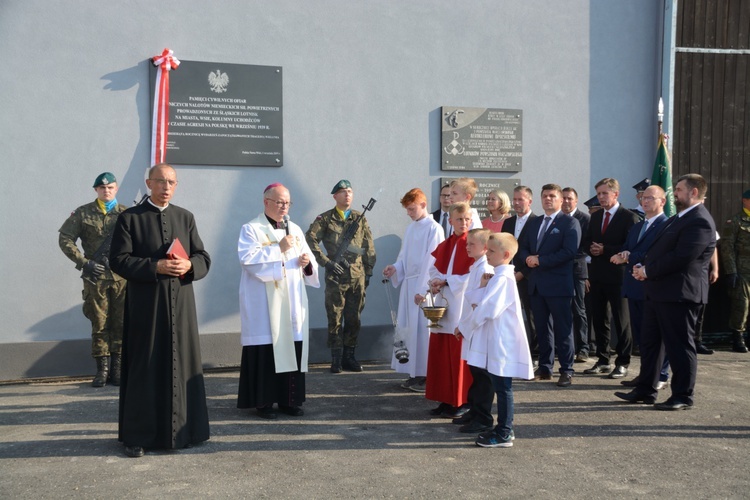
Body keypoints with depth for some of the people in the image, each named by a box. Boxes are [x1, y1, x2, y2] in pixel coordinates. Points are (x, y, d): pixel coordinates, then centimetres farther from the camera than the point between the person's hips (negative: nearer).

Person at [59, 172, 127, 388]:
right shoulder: (83, 213, 4)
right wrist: (84, 262, -6)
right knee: (99, 324, 5)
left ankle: (117, 368, 14)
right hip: (95, 276, 0)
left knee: (121, 324, 4)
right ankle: (102, 369, 13)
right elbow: (65, 239, 3)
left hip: (122, 276, 1)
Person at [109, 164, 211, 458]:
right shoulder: (130, 218, 0)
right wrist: (155, 267, -19)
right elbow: (118, 260, -7)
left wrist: (189, 265, -14)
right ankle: (137, 436, 11)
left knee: (182, 365, 6)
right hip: (145, 304, -3)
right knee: (144, 369, 2)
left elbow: (204, 258, 8)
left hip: (181, 303, 3)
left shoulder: (185, 217, 10)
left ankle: (180, 430, 17)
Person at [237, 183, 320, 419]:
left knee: (292, 348, 4)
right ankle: (263, 401, 5)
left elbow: (310, 263, 16)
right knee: (266, 350, -5)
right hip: (264, 304, -5)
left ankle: (289, 399, 13)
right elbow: (248, 259, -16)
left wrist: (307, 263, -7)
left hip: (293, 303, 5)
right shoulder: (251, 229, -1)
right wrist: (278, 249, -18)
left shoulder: (295, 230, 16)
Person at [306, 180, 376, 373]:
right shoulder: (325, 219, 3)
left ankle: (349, 357, 17)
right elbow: (310, 238, -5)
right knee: (335, 319, 0)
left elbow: (369, 248, 12)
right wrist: (326, 261, -11)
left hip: (358, 277, 3)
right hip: (336, 276, -3)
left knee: (354, 319, 7)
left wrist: (368, 272, 8)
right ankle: (336, 359, 7)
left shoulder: (360, 219, 11)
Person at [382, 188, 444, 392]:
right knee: (408, 328, 9)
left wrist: (425, 288, -17)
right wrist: (395, 267, -1)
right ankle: (415, 373, 19)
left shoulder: (434, 228, -10)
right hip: (409, 284, 8)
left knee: (423, 329, -4)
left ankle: (427, 374, 5)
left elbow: (432, 261, -14)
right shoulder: (410, 228, 13)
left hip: (424, 285, -8)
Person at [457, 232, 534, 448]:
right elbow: (477, 301, 14)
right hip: (494, 342, 10)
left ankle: (503, 434, 5)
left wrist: (464, 325, -12)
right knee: (499, 386, 15)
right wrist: (482, 287, -5)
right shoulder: (496, 276, 15)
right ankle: (504, 428, 24)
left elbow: (488, 309, -23)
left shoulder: (503, 278, -16)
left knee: (502, 387, -2)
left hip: (501, 342, -10)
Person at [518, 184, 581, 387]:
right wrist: (528, 258, -6)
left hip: (558, 284, -7)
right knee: (542, 328, 12)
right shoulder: (534, 223, 18)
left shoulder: (570, 223, -4)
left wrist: (540, 260, -16)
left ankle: (566, 370, 5)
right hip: (537, 284, 7)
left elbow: (569, 252, -16)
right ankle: (545, 368, 20)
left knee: (563, 329, -2)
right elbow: (522, 247, 17)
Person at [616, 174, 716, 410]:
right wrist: (641, 266, 3)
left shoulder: (699, 222, -16)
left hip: (678, 293, -10)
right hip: (658, 291, 10)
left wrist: (648, 271, -16)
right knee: (649, 342, 15)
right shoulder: (677, 219, 18)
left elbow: (680, 257, -24)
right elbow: (658, 250, 21)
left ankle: (683, 397, 11)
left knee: (679, 346, 0)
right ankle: (646, 390, 25)